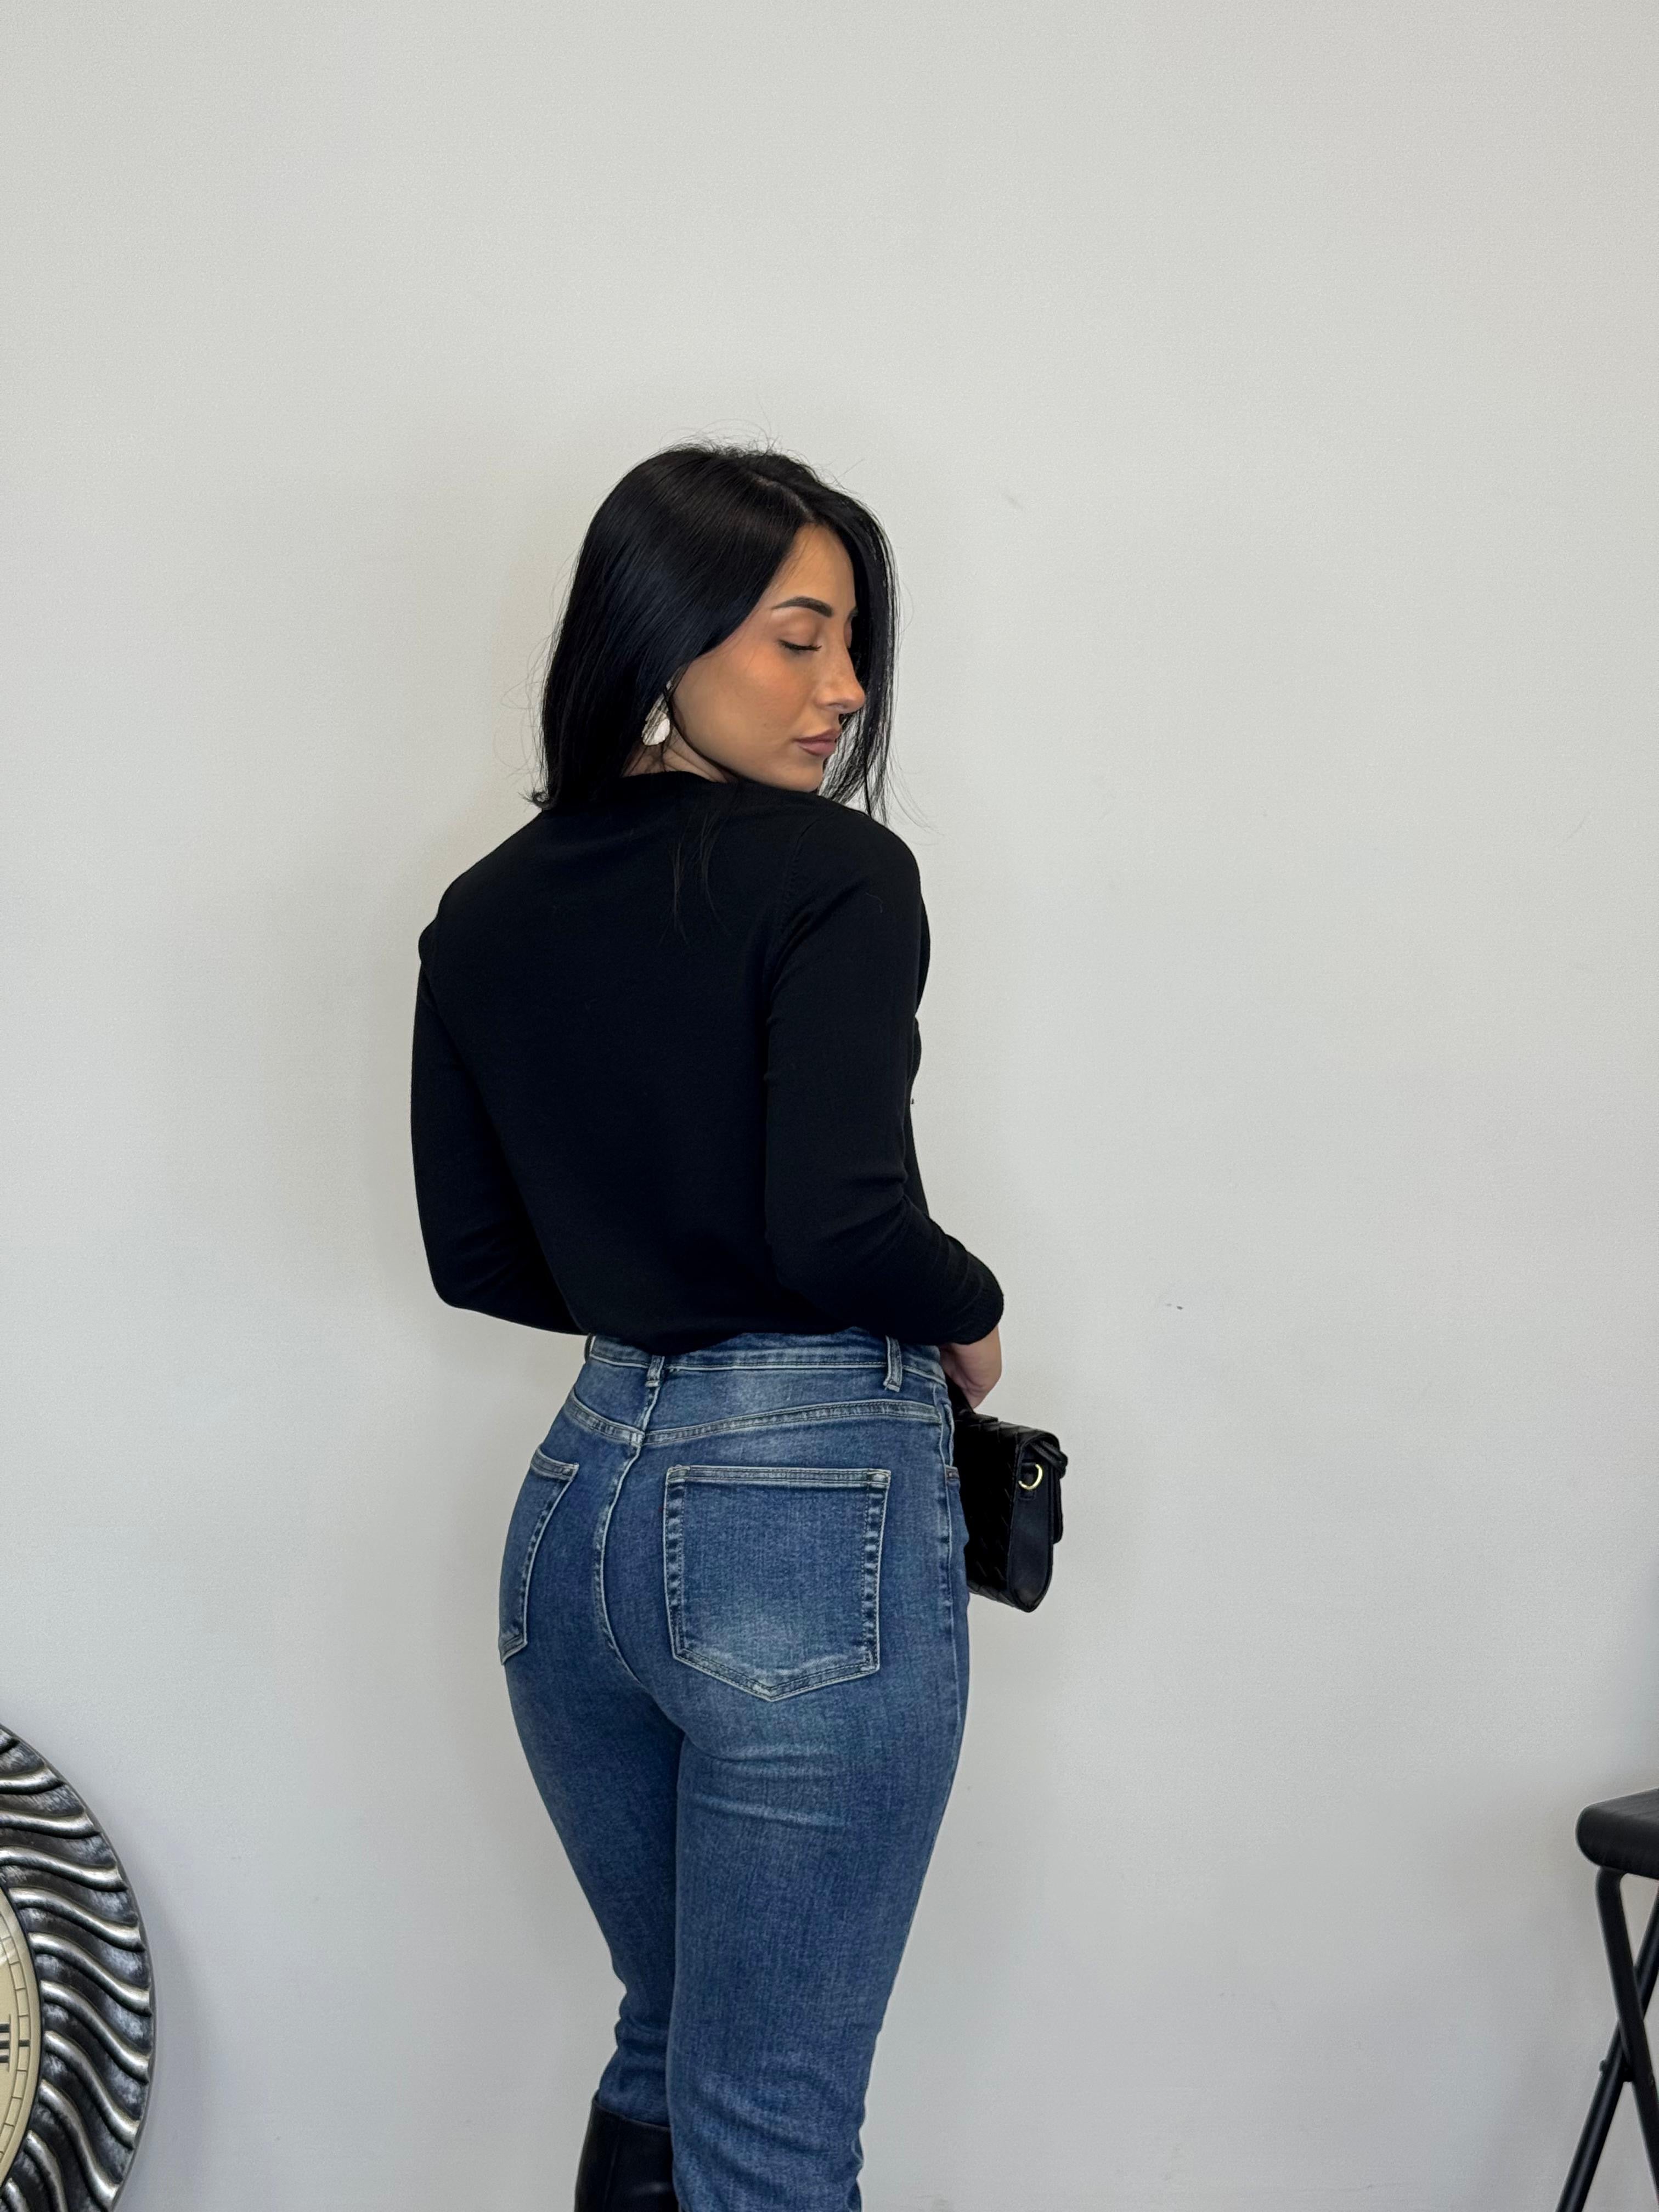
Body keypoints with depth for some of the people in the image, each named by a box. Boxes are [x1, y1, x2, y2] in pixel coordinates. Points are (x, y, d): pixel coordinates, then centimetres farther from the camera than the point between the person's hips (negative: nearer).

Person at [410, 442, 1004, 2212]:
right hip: (816, 1522, -7)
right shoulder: (833, 874, -13)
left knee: (667, 2046, 25)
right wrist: (969, 1317, -2)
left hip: (581, 1496, 7)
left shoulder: (484, 913, 7)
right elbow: (837, 1222, -21)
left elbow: (475, 1252, 12)